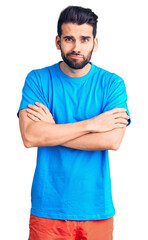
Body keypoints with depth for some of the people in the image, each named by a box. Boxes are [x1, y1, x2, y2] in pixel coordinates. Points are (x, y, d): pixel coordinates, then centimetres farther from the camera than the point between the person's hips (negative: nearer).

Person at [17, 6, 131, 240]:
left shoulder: (112, 84, -2)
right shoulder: (37, 80, -2)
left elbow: (112, 140, -17)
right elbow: (29, 136, -17)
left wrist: (52, 130, -14)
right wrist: (92, 124, -16)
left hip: (96, 209, 0)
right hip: (47, 208, 0)